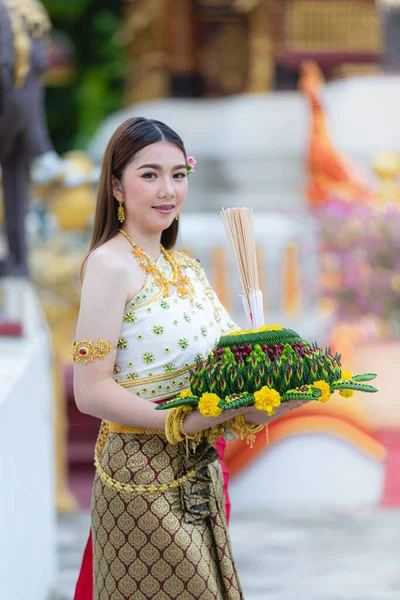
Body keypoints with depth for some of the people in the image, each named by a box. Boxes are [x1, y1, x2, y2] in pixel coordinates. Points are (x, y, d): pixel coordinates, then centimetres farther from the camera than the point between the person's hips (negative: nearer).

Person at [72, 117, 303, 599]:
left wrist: (251, 406, -7)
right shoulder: (110, 265, -12)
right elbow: (91, 391, -18)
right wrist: (188, 423, -26)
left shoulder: (186, 267, 12)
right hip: (143, 474, -8)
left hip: (199, 475, 8)